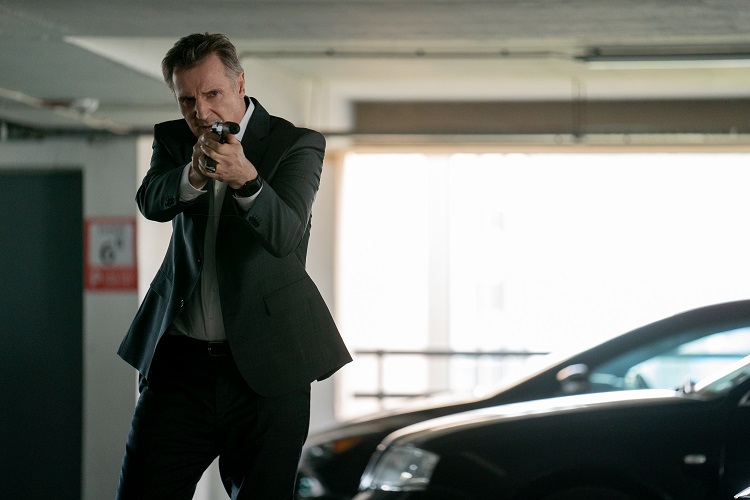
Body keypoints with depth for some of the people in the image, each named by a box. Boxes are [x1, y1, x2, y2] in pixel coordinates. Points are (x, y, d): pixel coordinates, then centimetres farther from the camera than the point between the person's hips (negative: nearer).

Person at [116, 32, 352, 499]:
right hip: (180, 359, 3)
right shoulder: (174, 139, 8)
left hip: (266, 363, -3)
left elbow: (285, 235, -20)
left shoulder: (298, 144, -4)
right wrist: (194, 176, -33)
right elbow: (151, 202, -12)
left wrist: (245, 178, -38)